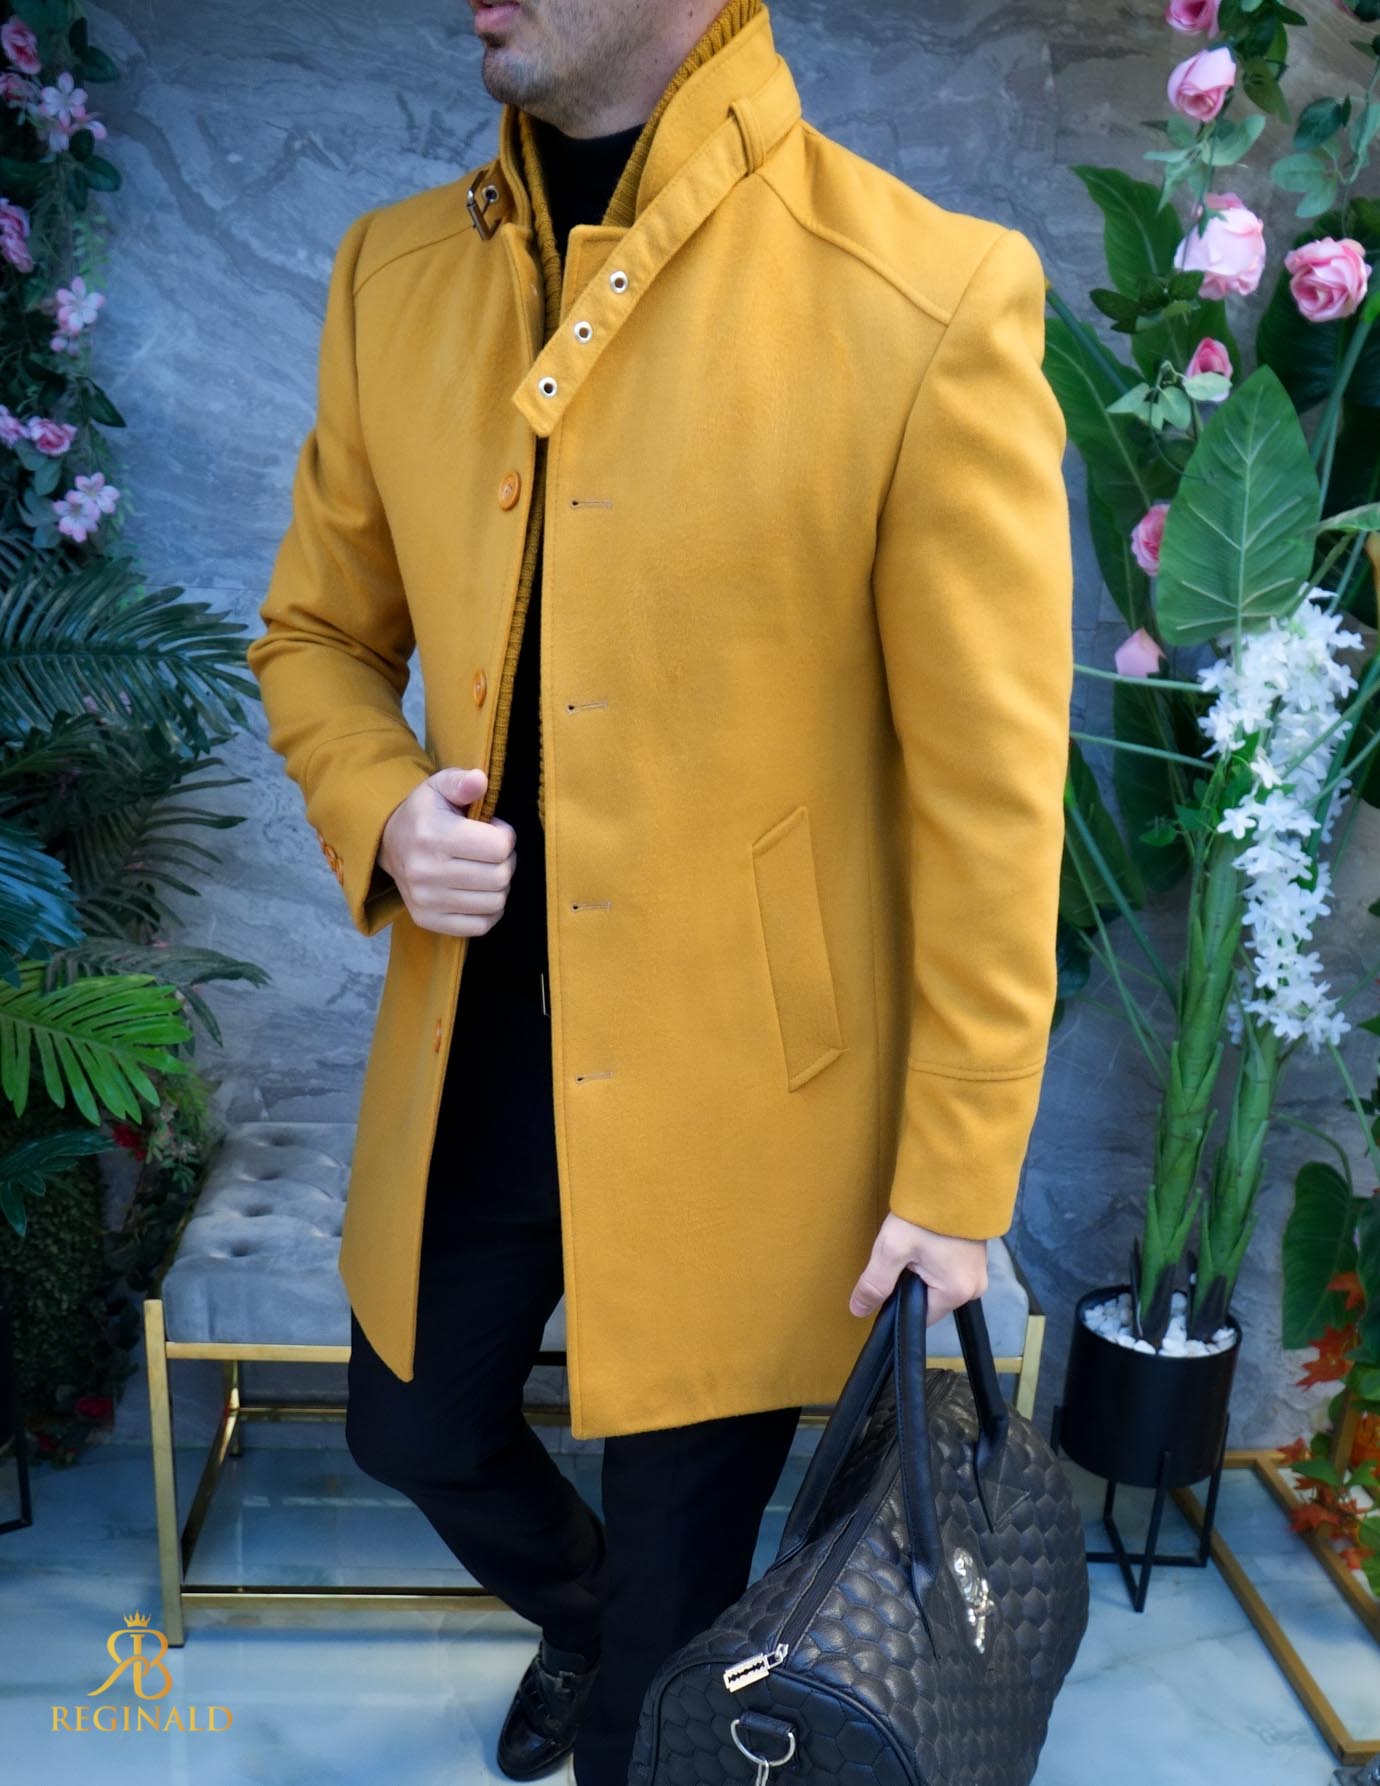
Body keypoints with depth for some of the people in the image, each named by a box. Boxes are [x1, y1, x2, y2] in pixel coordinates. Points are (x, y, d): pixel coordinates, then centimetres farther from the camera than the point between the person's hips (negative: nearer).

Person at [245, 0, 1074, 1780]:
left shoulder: (931, 303, -18)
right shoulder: (393, 273, 0)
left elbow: (990, 800, -13)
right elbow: (317, 633, 11)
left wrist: (957, 1180, -8)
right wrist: (380, 815, -10)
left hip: (738, 1086, -5)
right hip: (468, 1047, 6)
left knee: (673, 1619, 15)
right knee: (418, 1431, 28)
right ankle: (578, 1617, 62)